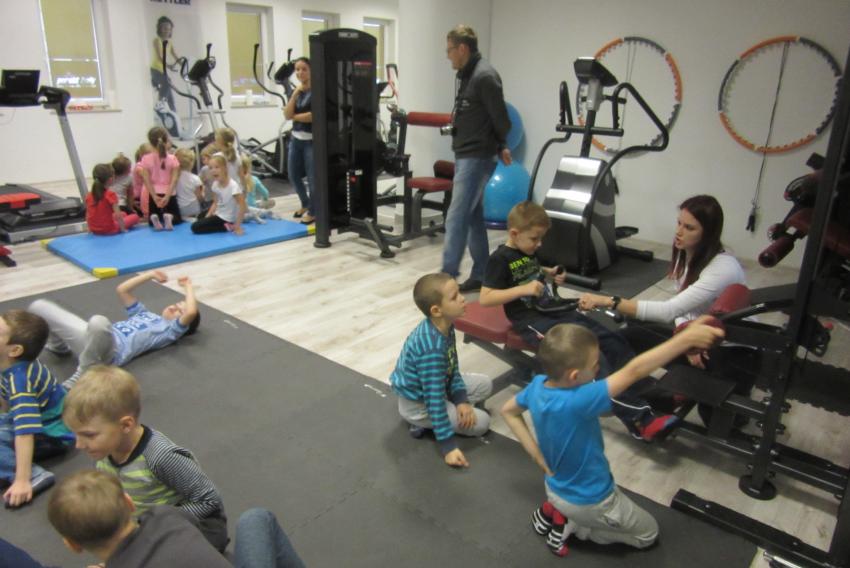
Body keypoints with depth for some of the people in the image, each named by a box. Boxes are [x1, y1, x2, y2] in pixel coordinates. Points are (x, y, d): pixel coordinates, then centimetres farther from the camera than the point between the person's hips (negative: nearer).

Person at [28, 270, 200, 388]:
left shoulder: (171, 330, 9)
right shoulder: (145, 314, 33)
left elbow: (191, 312, -11)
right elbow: (122, 290, 34)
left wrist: (188, 287, 6)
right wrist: (150, 274, 29)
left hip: (113, 348, -8)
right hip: (89, 335, 8)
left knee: (98, 322, -45)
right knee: (39, 306, 4)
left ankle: (82, 375, -23)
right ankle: (59, 346, 26)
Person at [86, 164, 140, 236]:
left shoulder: (89, 195, 3)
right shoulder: (110, 194, -17)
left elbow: (87, 214, 8)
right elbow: (118, 215, -21)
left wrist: (90, 228, 19)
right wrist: (123, 229, -10)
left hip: (95, 230, 7)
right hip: (109, 230, -7)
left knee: (123, 214, 29)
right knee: (135, 217, 13)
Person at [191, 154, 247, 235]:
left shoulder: (233, 185, -25)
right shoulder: (215, 184, -1)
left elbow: (243, 206, -26)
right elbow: (215, 203, 9)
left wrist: (237, 226, -25)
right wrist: (207, 218, -2)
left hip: (227, 219, -8)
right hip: (219, 214, 9)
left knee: (195, 227, -12)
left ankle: (226, 227, -9)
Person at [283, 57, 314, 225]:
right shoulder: (295, 91, 10)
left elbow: (314, 115, -17)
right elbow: (287, 114, -2)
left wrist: (294, 116, -3)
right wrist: (295, 93, -9)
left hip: (312, 140, -7)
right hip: (296, 138, 7)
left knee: (312, 178, -1)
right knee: (294, 176, 13)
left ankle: (312, 212, 13)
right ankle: (305, 204, 34)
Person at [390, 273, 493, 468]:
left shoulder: (445, 326, -10)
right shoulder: (432, 348, -37)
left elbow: (452, 367, 3)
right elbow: (434, 399, -32)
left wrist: (461, 399, -9)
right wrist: (448, 446, -27)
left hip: (437, 383, 9)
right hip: (418, 404, -8)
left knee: (485, 385, 12)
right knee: (481, 422, -5)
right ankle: (423, 422, 1)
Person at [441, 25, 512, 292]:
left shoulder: (485, 76, -15)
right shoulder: (464, 75, 15)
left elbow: (500, 119, -11)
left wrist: (501, 147, 0)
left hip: (477, 157, -10)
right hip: (464, 155, 10)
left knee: (457, 217, -10)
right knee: (473, 216, 12)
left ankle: (447, 277, -5)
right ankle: (480, 275, 19)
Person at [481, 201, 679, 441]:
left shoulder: (527, 252, 13)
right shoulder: (500, 258, -12)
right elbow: (484, 298, -19)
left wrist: (550, 273, 13)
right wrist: (523, 289, -24)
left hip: (553, 310, 9)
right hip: (531, 321, -9)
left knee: (614, 341, -6)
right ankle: (639, 418, -24)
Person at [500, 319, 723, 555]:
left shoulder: (537, 385, -18)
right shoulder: (577, 402, -41)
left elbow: (508, 411, 1)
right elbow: (634, 371, -41)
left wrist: (535, 451, -2)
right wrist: (687, 337, -37)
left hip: (556, 489, 7)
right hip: (589, 501, -7)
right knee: (648, 533, 20)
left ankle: (554, 510, 14)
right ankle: (570, 524, 4)